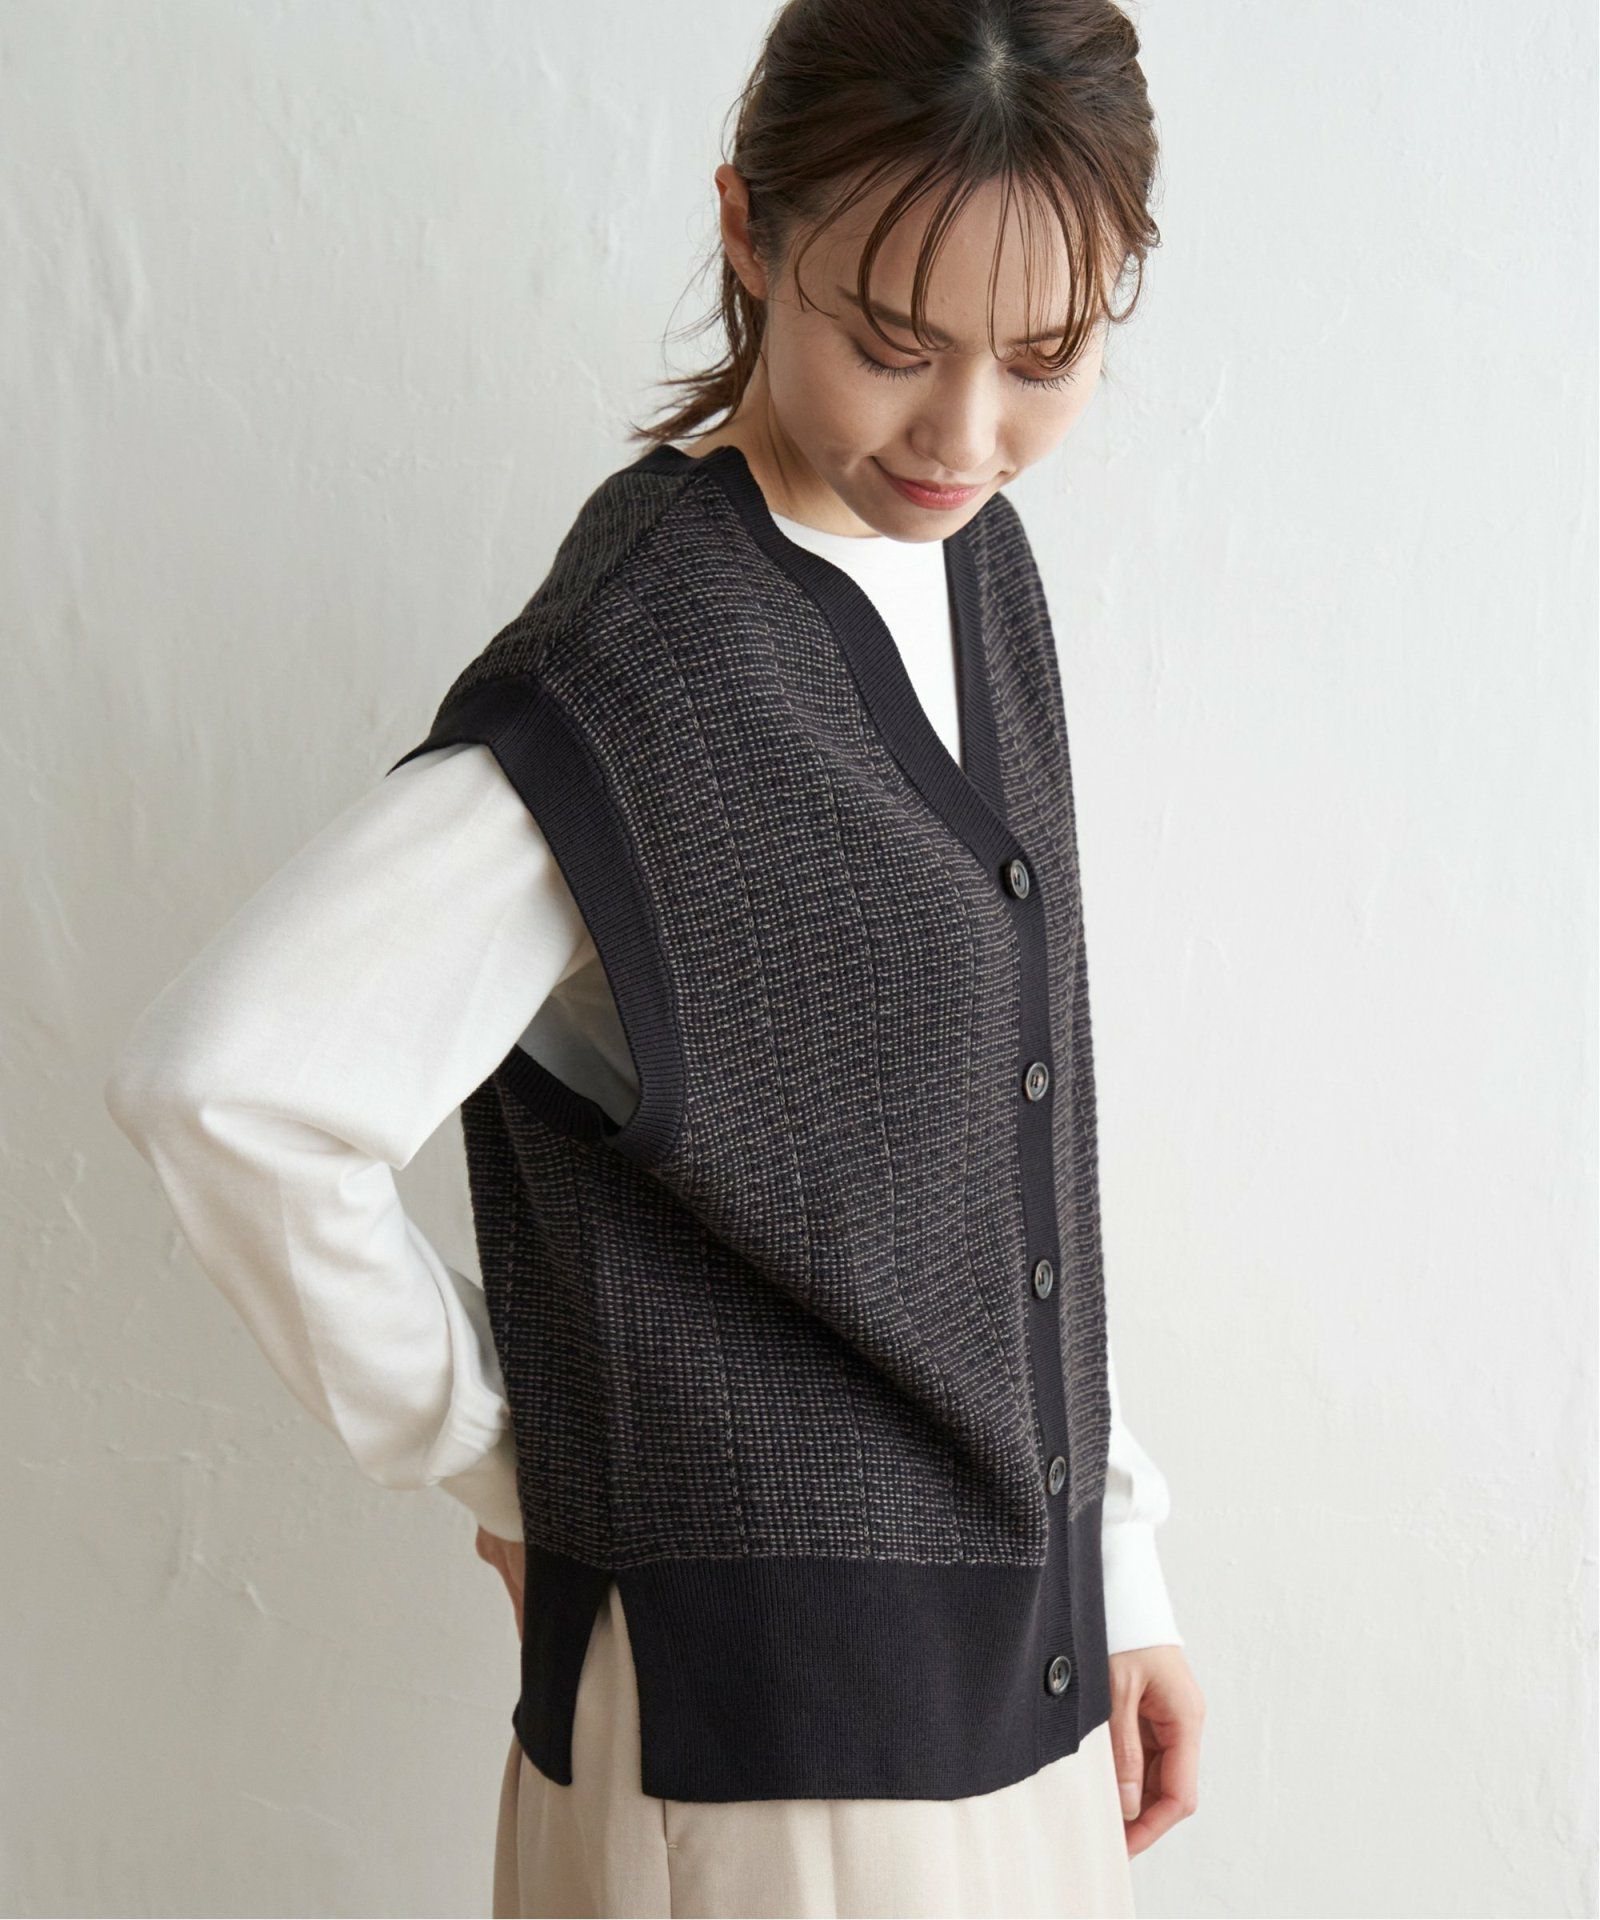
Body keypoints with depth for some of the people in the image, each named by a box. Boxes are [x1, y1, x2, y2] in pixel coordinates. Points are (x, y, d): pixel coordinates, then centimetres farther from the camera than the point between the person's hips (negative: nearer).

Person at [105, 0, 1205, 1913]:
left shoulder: (973, 572, 2)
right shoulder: (634, 679, -22)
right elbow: (223, 1078, -31)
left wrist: (1122, 1571, 10)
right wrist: (501, 1465, -16)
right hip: (764, 1729, -7)